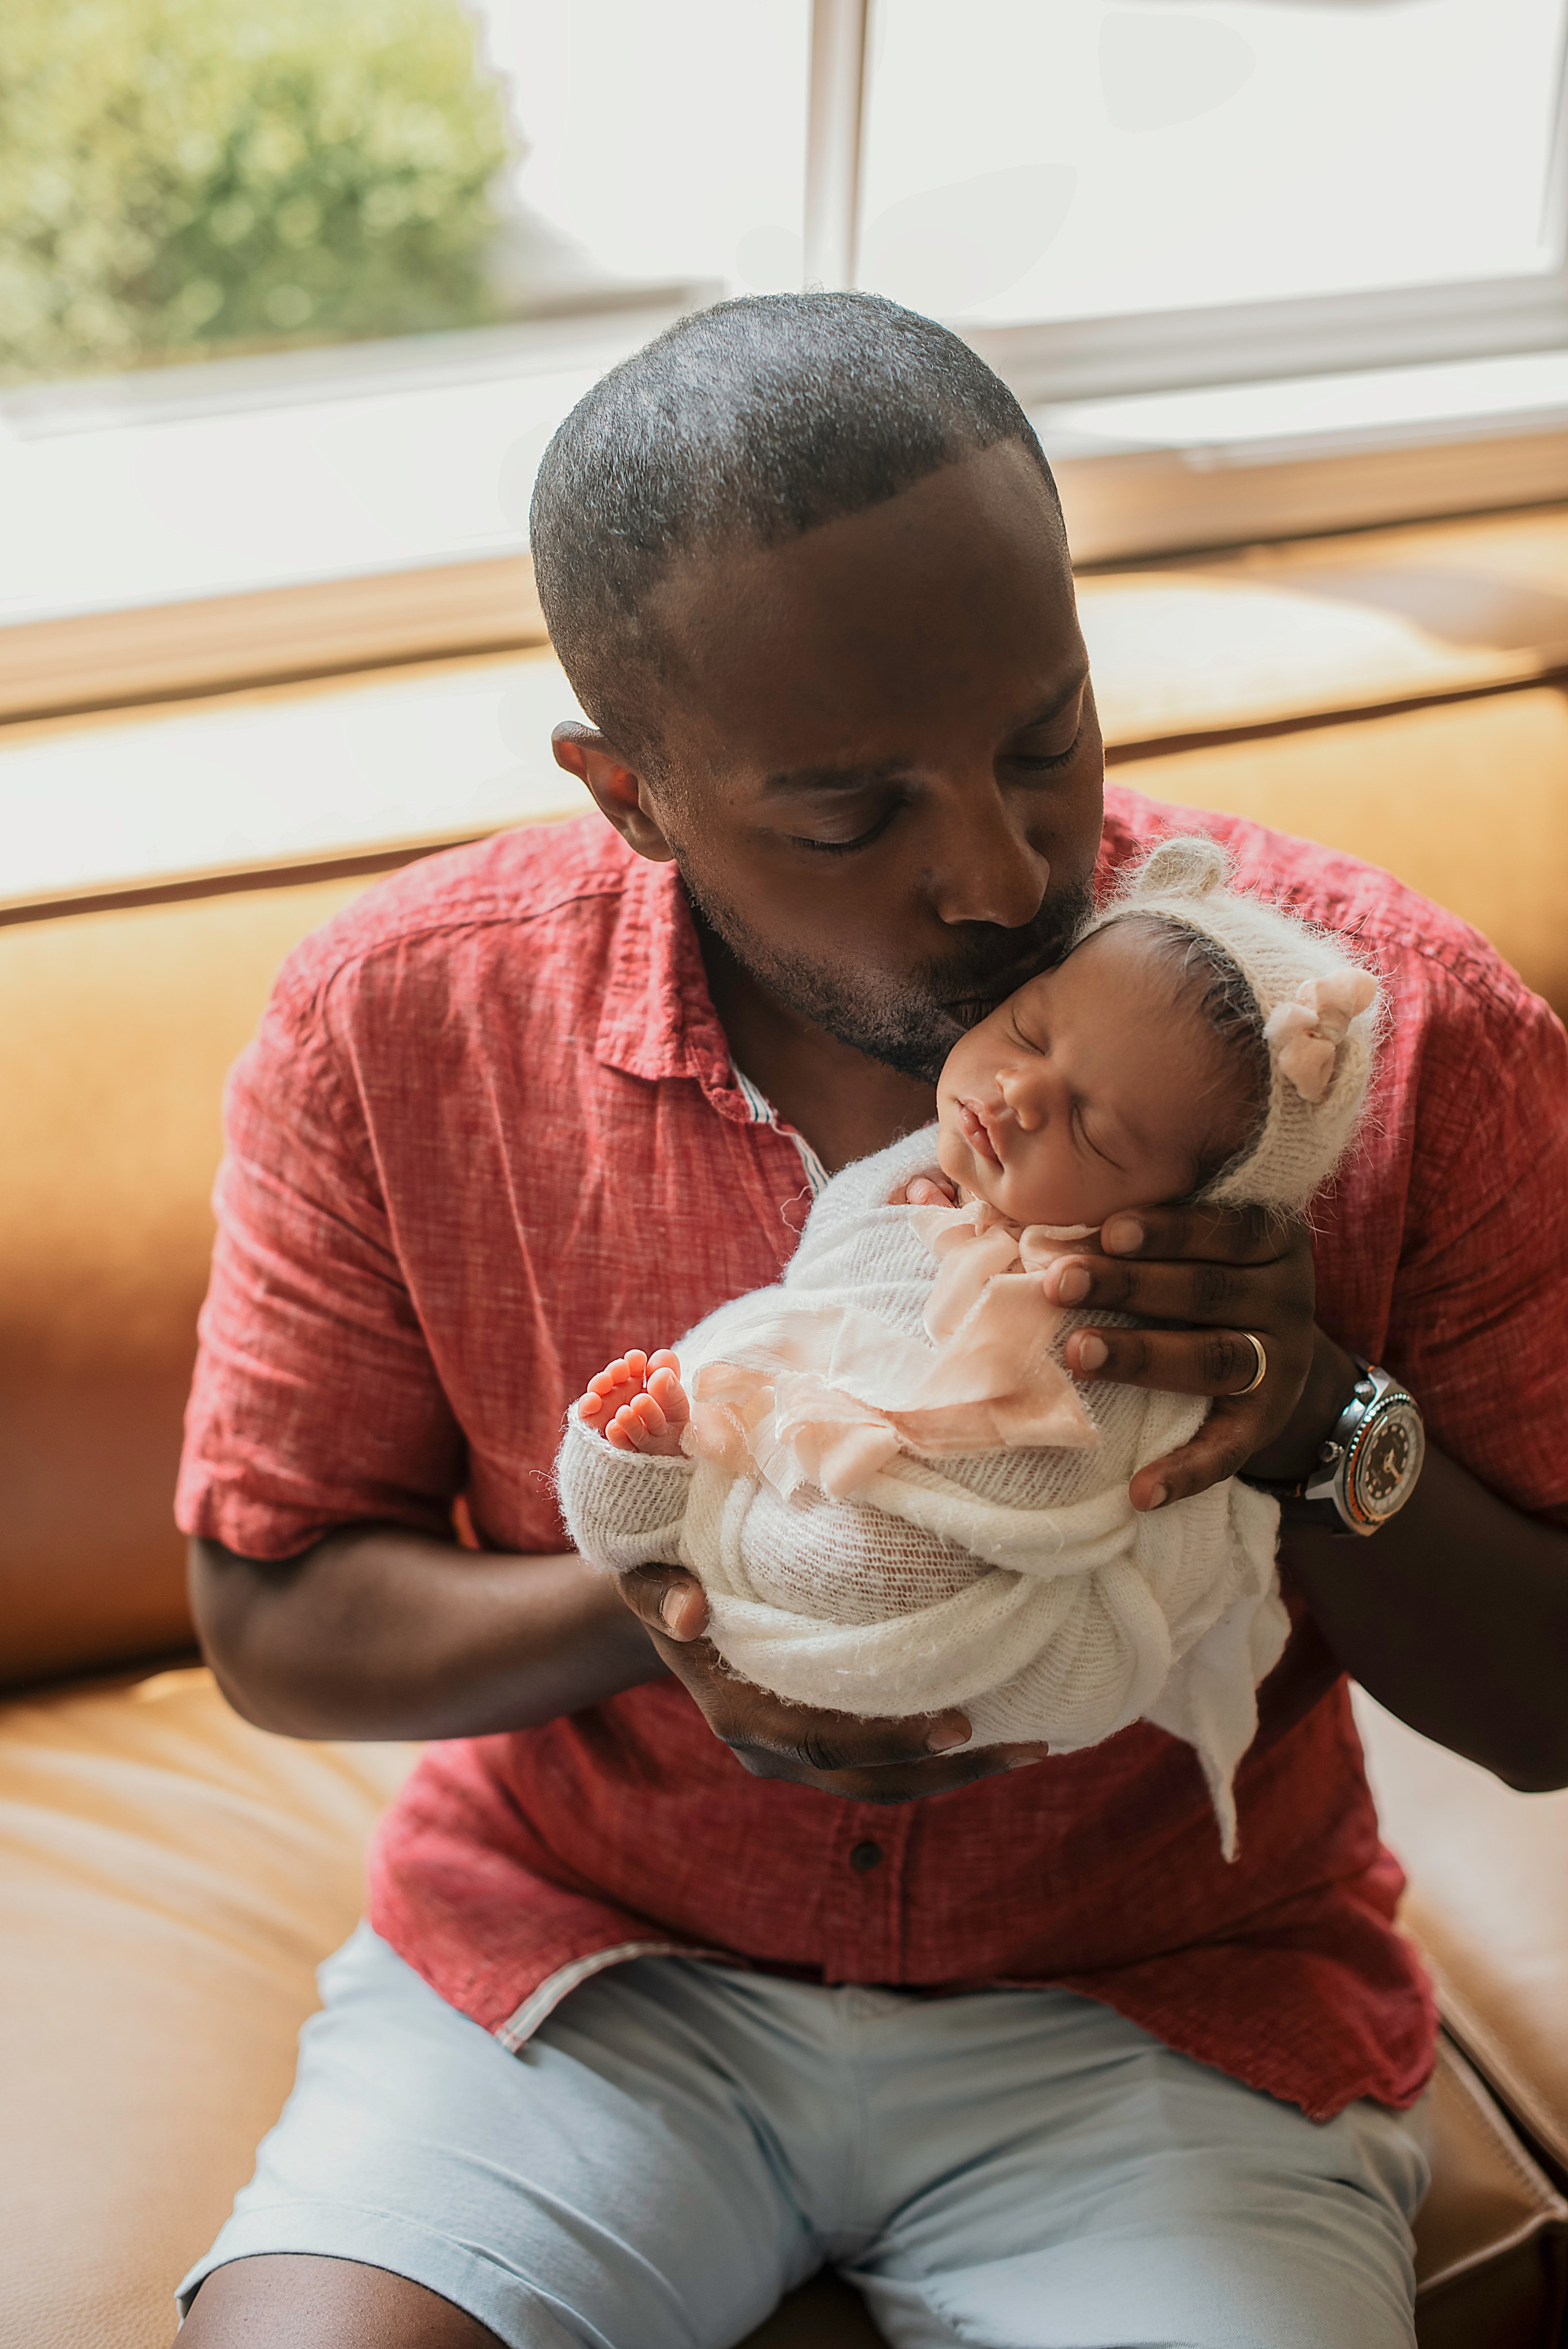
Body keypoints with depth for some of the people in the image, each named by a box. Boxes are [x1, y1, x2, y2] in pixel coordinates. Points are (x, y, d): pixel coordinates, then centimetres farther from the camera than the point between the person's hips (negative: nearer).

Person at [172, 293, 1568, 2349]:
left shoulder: (1401, 1029, -15)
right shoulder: (400, 1025, -12)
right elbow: (270, 1621, -2)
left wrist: (1322, 1430, -28)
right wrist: (655, 1613, -22)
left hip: (1163, 2002, 0)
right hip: (584, 1956, 1)